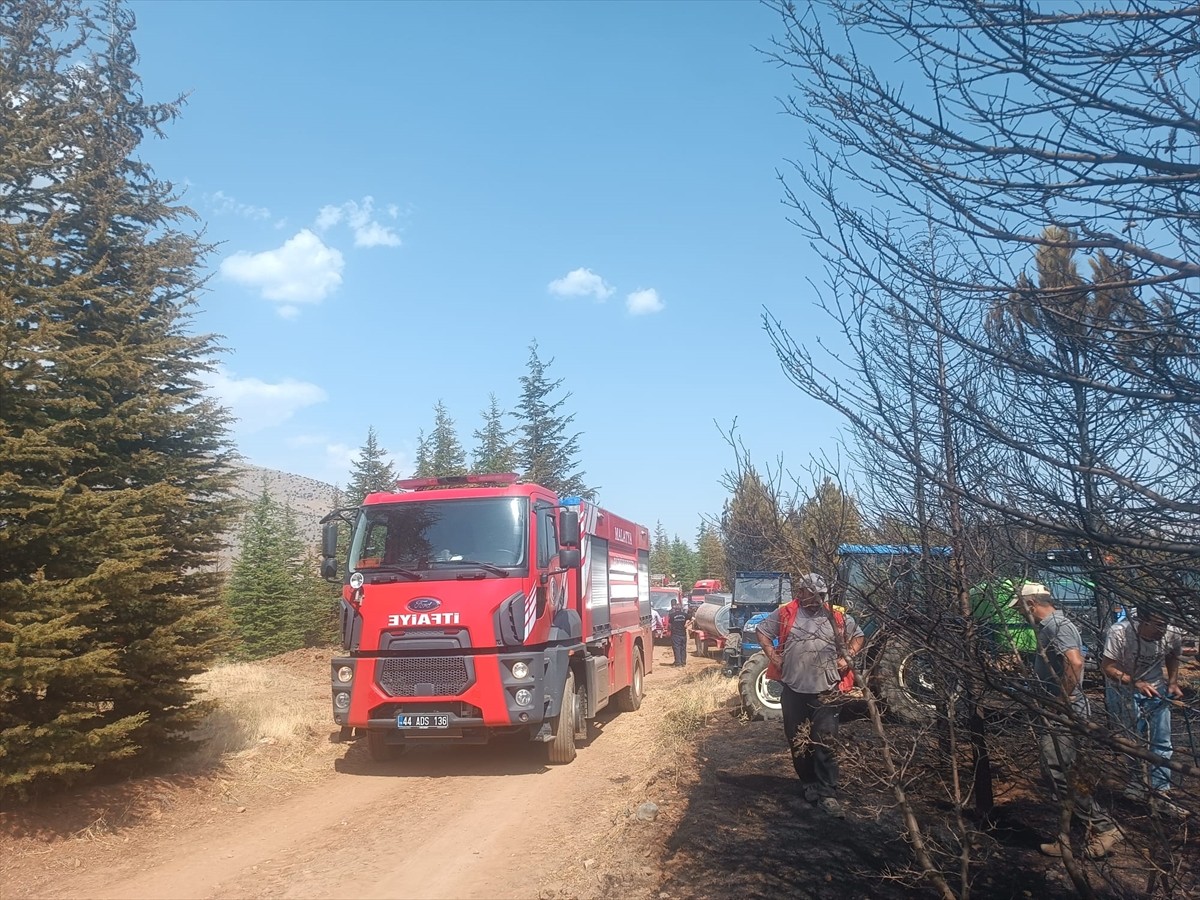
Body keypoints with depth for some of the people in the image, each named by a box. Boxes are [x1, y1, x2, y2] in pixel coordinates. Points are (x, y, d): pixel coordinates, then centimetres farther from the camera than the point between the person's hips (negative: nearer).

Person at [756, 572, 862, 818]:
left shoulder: (837, 617, 4)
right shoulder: (785, 614, 1)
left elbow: (858, 636, 16)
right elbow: (762, 631, 10)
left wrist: (847, 658, 2)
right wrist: (772, 656, 0)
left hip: (826, 691, -1)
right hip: (794, 689, 1)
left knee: (825, 743, -5)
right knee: (797, 742, 12)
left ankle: (827, 793, 0)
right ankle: (809, 784, 27)